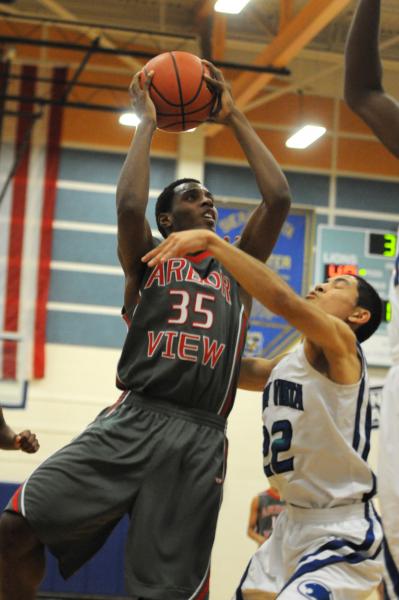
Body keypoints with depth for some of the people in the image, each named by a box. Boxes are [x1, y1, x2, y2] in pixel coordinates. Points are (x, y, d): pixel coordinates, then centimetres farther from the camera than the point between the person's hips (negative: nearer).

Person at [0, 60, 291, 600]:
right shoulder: (147, 261, 17)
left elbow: (278, 199, 11)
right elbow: (128, 204, -4)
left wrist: (234, 119, 15)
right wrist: (147, 122, 7)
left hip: (202, 439, 1)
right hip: (133, 421, -1)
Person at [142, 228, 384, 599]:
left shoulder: (341, 343, -12)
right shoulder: (286, 365, 13)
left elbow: (283, 299, -29)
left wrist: (210, 241, -31)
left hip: (341, 533, -9)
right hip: (293, 522, 9)